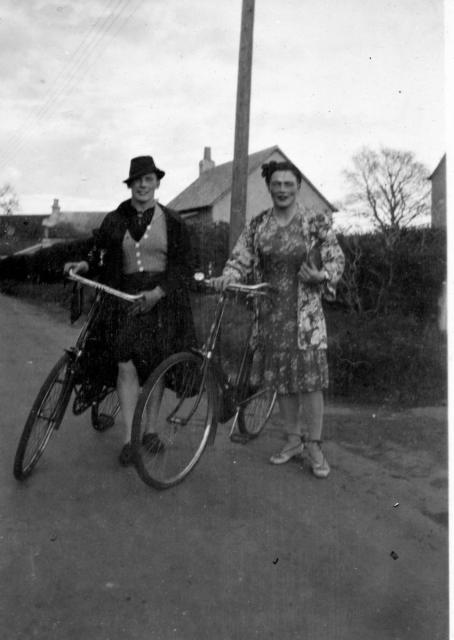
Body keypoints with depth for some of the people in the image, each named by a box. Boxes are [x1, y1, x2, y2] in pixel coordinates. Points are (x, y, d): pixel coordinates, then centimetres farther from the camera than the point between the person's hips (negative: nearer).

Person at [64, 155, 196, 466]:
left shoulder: (172, 222, 2)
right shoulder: (115, 220, 6)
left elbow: (184, 267, -1)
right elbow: (97, 252, 12)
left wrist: (157, 292, -14)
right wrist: (84, 264, -11)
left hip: (161, 300, 0)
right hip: (125, 298, 0)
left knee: (156, 367, 7)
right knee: (127, 367, -7)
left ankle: (149, 430, 24)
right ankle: (129, 438, 2)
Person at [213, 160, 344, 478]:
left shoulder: (317, 222, -2)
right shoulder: (258, 225, 6)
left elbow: (337, 260, -1)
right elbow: (241, 257, 1)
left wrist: (321, 275, -22)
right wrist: (228, 275, -20)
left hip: (305, 311, -3)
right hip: (271, 311, 3)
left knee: (309, 379, -3)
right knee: (281, 378, 11)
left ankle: (314, 447, 14)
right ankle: (293, 440, 28)